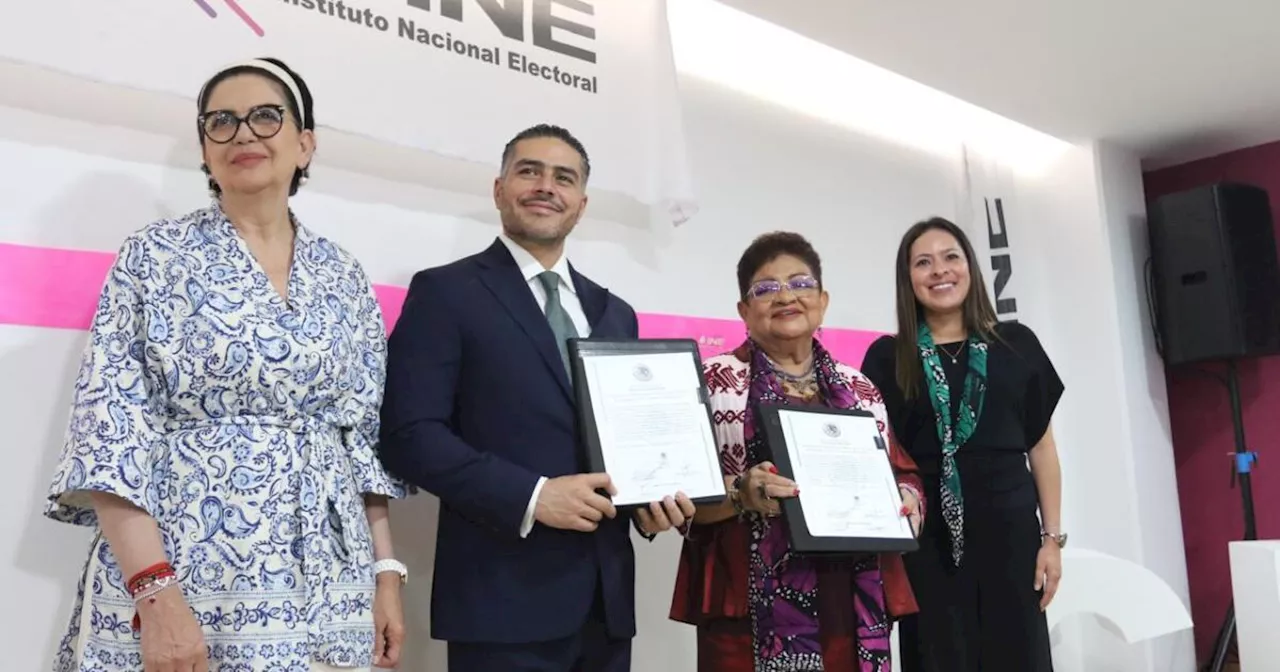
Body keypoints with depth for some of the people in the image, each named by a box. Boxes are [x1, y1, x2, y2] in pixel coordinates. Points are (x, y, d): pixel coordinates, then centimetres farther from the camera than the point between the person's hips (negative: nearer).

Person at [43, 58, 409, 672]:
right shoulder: (155, 254, -2)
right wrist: (155, 592, -17)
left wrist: (386, 572, 3)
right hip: (181, 577, -3)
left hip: (324, 588, 4)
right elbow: (111, 422, -8)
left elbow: (367, 434, 10)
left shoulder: (344, 278, 9)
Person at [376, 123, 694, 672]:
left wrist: (651, 500, -2)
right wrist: (531, 496, -19)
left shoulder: (615, 314, 16)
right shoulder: (446, 292, -2)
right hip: (504, 596, -6)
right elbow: (409, 434, -11)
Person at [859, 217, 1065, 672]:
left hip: (1009, 533, 1)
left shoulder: (1016, 345, 6)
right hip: (927, 542, -1)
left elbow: (1041, 446, 9)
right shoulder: (887, 357, 2)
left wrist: (1052, 536, 4)